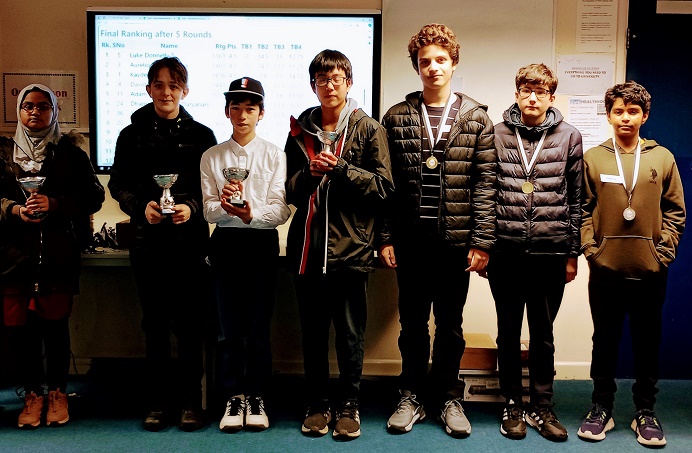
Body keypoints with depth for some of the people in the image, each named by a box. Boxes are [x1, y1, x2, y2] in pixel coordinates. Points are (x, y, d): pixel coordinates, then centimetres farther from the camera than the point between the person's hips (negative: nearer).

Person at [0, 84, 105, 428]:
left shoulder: (69, 152, 6)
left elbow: (94, 195, -1)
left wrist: (54, 204, -14)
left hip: (58, 251, -2)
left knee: (55, 322, -1)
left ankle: (57, 392, 16)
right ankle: (32, 393, 17)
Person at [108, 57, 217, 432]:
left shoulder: (201, 135, 5)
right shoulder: (132, 134, 8)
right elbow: (117, 184, 6)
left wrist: (192, 207, -16)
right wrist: (141, 207, -12)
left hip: (190, 238, -1)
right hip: (147, 239, 1)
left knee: (190, 321, 1)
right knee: (155, 321, 7)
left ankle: (191, 400, 13)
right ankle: (157, 401, 18)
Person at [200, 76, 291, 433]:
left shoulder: (275, 156, 2)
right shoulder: (212, 157, 7)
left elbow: (281, 209, -7)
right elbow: (208, 210, 0)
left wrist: (252, 213, -25)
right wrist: (224, 205, -22)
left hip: (263, 243, -1)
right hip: (226, 243, 1)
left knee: (259, 326, 3)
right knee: (229, 327, 5)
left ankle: (257, 397, 17)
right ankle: (234, 397, 17)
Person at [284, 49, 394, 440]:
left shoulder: (369, 130, 1)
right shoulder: (300, 130, 11)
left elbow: (384, 186, -4)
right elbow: (289, 189, 11)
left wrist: (340, 168, -13)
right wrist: (310, 173, -9)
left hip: (351, 247, -3)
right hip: (308, 246, 3)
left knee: (351, 335, 7)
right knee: (313, 333, 12)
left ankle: (349, 406, 22)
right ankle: (318, 404, 27)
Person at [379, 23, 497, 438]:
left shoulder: (476, 117, 2)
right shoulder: (396, 118, 4)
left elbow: (485, 182, -1)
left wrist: (482, 241, -6)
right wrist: (386, 238, -2)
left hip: (457, 241, 0)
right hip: (411, 241, 1)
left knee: (451, 325, 12)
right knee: (413, 323, 12)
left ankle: (449, 397, 27)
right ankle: (412, 396, 27)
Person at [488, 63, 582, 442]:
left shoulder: (569, 137, 4)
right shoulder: (496, 134, 3)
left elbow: (575, 199, 5)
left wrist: (573, 253, 4)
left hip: (551, 253, 0)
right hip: (505, 251, 0)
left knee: (543, 335, 11)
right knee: (508, 333, 10)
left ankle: (541, 407, 24)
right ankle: (512, 406, 25)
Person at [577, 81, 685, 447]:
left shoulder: (663, 158, 5)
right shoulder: (593, 158, 2)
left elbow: (675, 212, 5)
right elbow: (582, 210, 1)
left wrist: (663, 253, -4)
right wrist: (590, 249, -8)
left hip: (650, 270, 1)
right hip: (605, 269, 0)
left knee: (647, 344, 10)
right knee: (605, 342, 9)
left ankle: (646, 412, 22)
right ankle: (601, 408, 21)